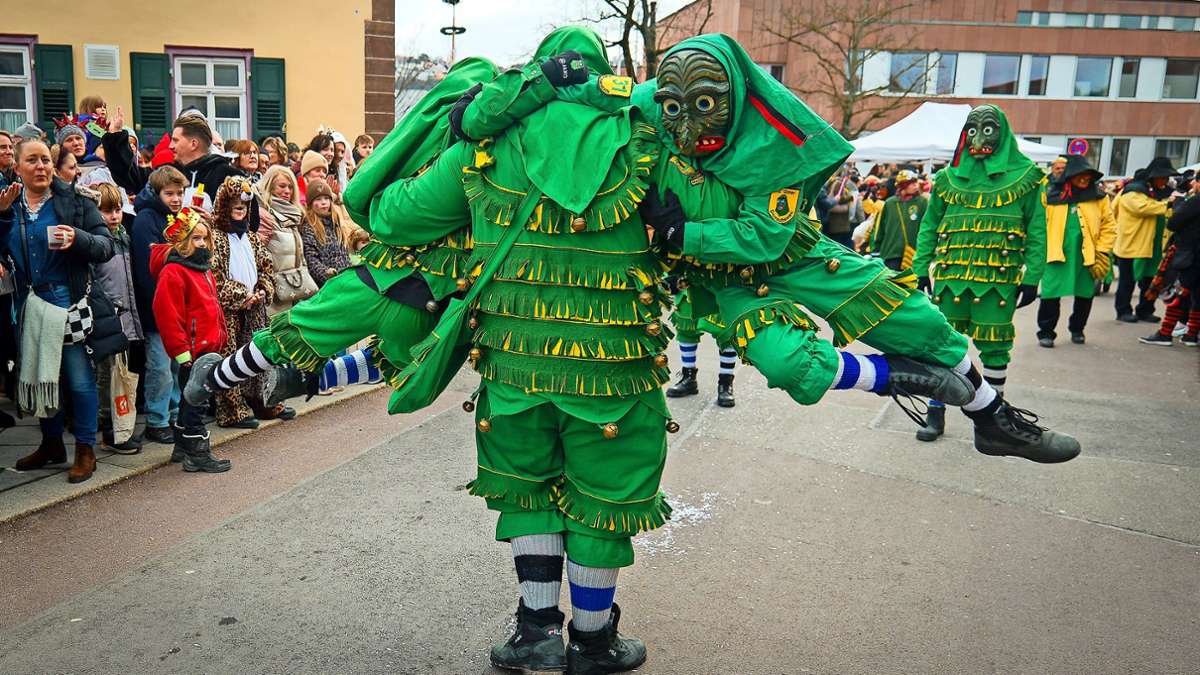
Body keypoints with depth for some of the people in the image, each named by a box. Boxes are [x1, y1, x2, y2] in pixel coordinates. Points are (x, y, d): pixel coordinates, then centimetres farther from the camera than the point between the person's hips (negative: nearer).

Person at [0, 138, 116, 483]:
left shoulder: (75, 202, -2)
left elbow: (106, 245, -7)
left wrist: (78, 238, -25)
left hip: (69, 303, -4)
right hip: (29, 306, 5)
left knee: (80, 378, -1)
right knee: (39, 375, 15)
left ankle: (85, 450, 12)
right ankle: (51, 444, 31)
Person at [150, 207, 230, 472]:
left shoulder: (203, 269, 16)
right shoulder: (173, 271, -14)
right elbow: (167, 315, -19)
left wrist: (220, 336, 19)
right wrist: (182, 351, -19)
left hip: (208, 347, 10)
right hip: (192, 350, -9)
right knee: (195, 400, -4)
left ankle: (183, 446, 29)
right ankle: (197, 453, 2)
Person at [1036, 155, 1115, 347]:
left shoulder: (1099, 196, 3)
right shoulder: (1052, 194, -3)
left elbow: (1109, 226, 5)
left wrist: (1102, 252, -2)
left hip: (1087, 256, 3)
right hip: (1057, 254, -2)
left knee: (1085, 295, 12)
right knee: (1051, 295, -5)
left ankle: (1077, 329, 32)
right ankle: (1046, 332, 9)